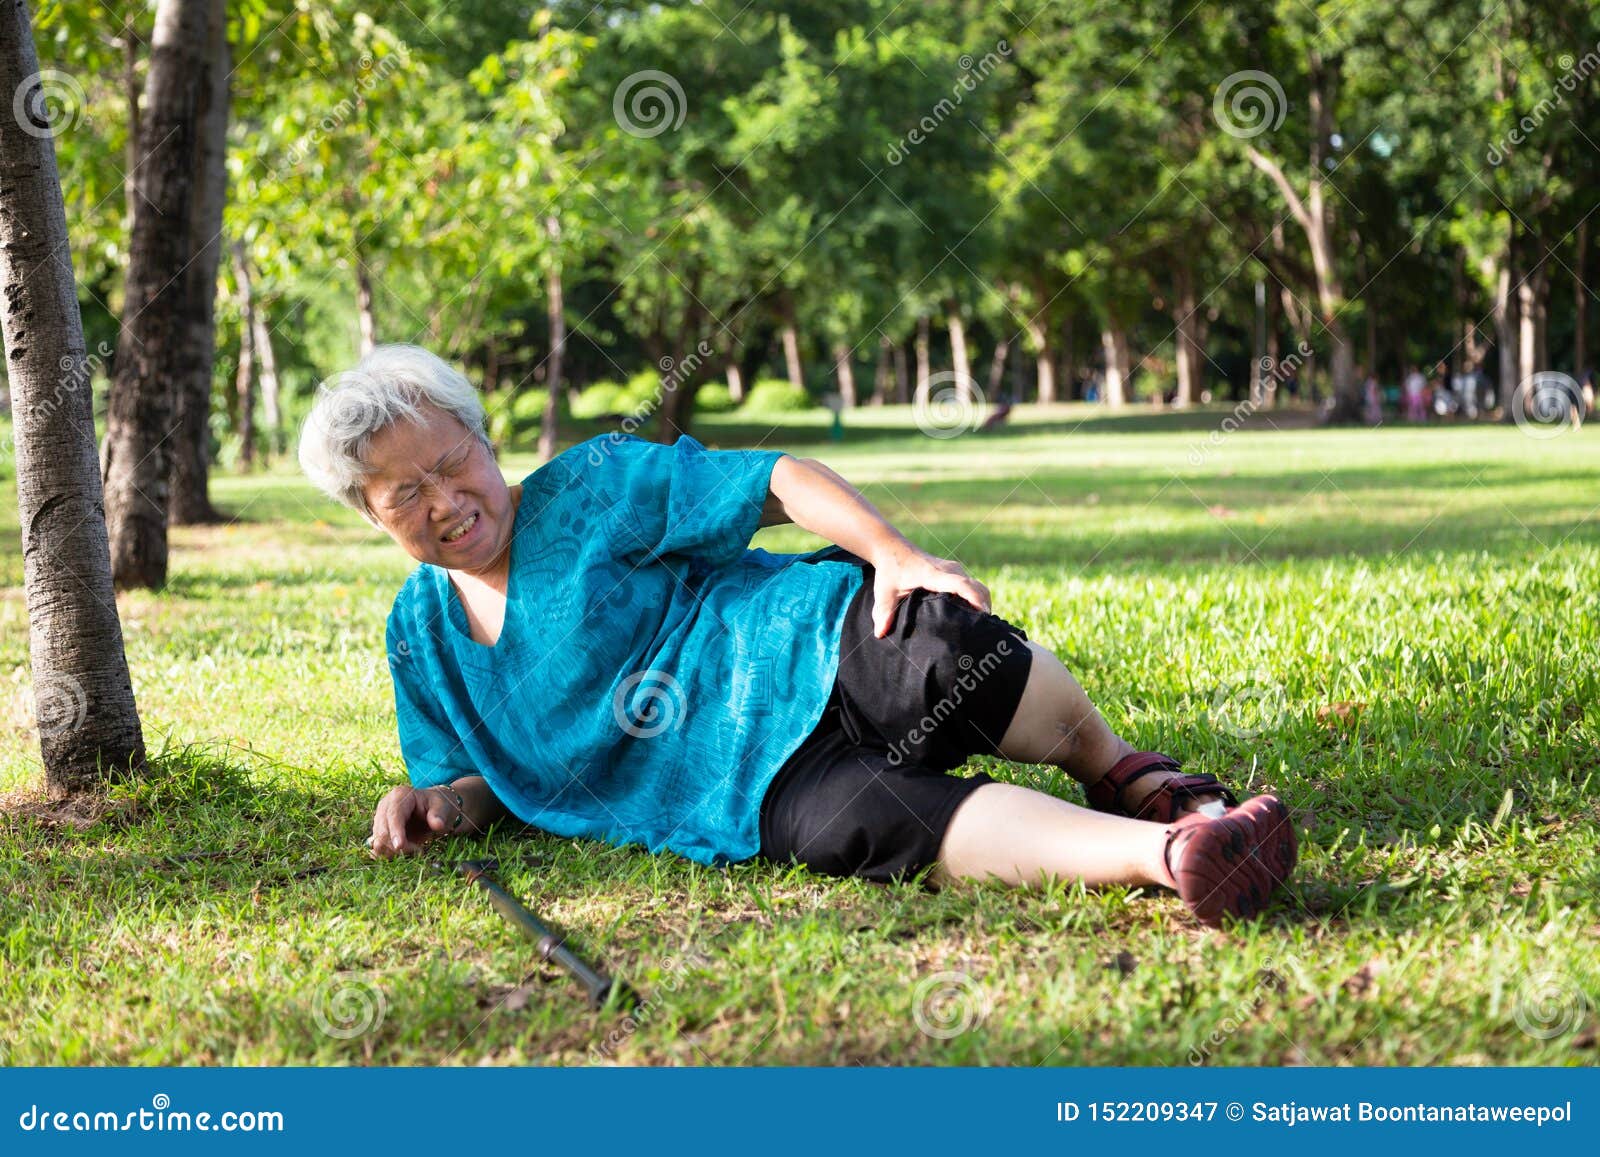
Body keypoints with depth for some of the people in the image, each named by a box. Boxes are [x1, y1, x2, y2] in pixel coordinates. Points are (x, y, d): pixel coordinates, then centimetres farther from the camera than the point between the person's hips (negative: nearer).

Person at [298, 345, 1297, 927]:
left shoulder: (588, 490, 5)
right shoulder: (420, 638, 18)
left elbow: (781, 482, 0)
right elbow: (489, 783, 27)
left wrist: (896, 554, -17)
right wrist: (443, 802, 2)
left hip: (817, 652, -1)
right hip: (757, 793, 1)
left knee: (949, 650, -34)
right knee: (854, 822, -35)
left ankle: (1129, 777, -3)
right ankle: (1164, 855, -51)